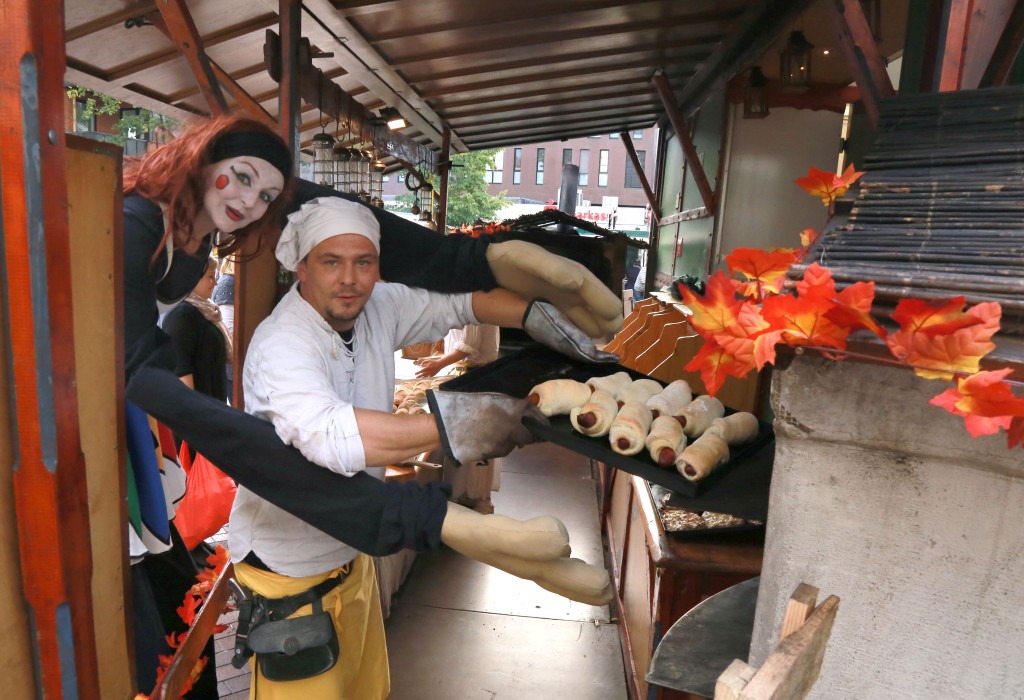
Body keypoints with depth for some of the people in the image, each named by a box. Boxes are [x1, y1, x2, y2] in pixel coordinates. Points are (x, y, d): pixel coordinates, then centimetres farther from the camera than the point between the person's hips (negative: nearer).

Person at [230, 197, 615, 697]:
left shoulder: (378, 308, -8)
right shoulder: (280, 345, -29)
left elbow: (460, 300, -1)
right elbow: (330, 435, -46)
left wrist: (541, 316, -17)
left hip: (350, 554, 7)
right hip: (289, 573, -6)